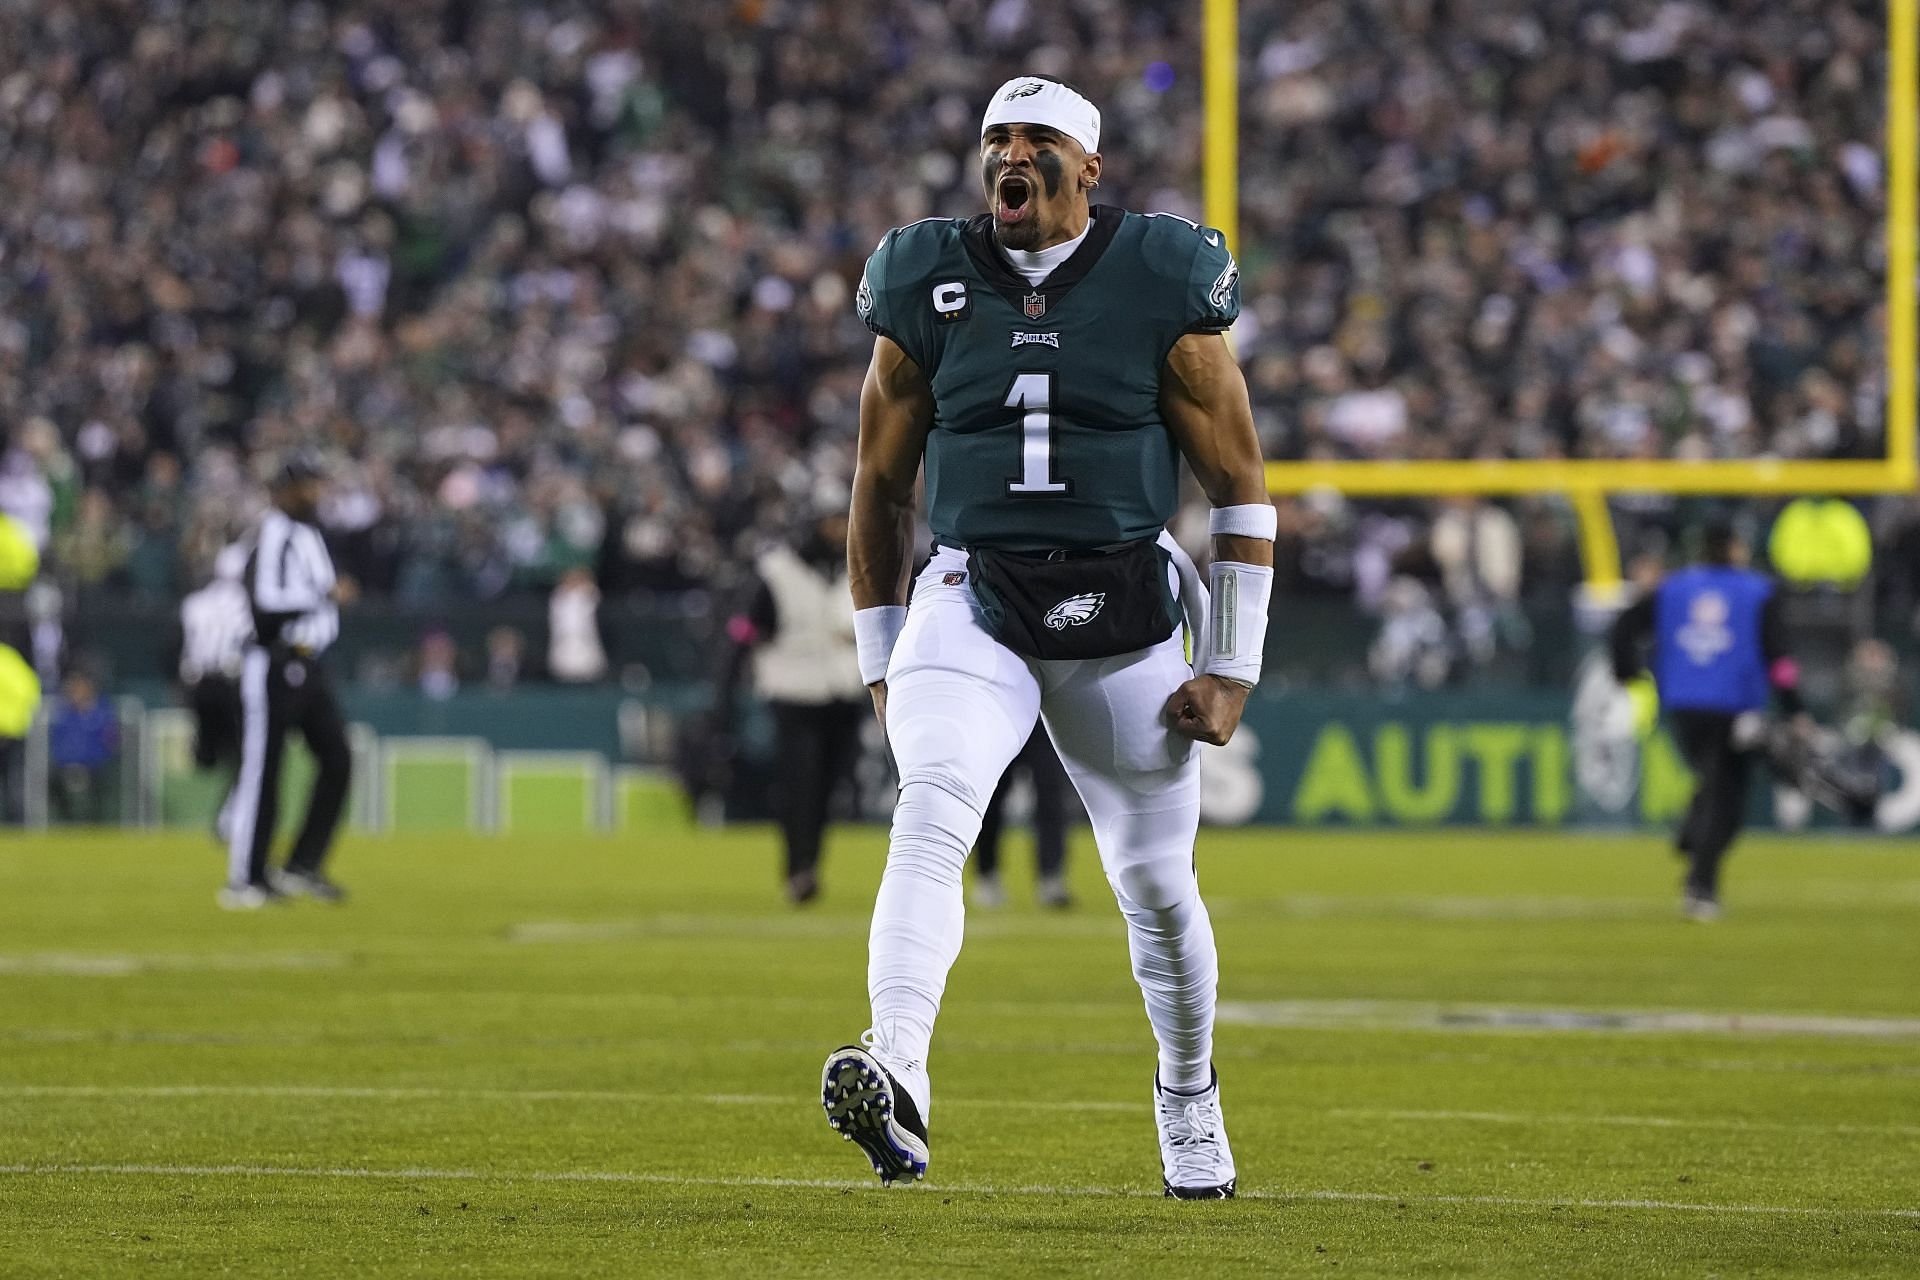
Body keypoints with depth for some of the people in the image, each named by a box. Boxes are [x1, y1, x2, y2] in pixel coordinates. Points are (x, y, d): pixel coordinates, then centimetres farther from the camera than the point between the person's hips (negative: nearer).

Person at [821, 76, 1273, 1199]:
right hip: (972, 605, 0)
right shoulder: (928, 286, 3)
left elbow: (1241, 486, 2)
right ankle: (896, 1075, -41)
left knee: (1156, 881, 7)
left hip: (1125, 616, 0)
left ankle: (1190, 1098, 31)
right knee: (932, 815, -24)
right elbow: (882, 485, 13)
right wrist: (881, 664, 12)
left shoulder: (1164, 286, -3)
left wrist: (1232, 668, -1)